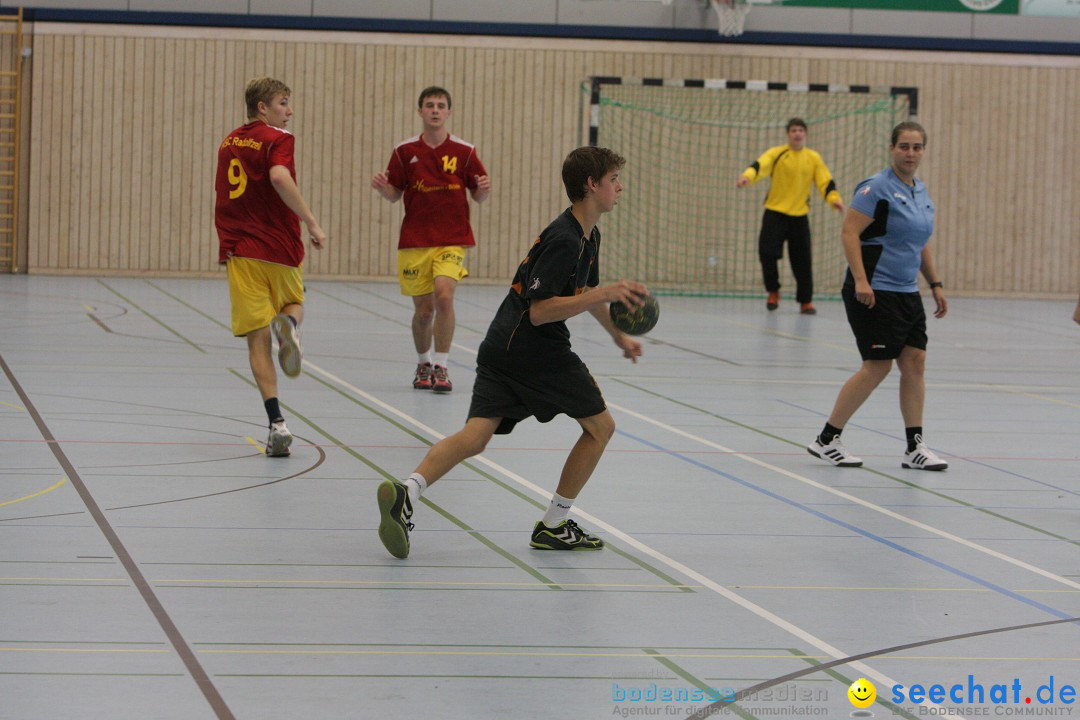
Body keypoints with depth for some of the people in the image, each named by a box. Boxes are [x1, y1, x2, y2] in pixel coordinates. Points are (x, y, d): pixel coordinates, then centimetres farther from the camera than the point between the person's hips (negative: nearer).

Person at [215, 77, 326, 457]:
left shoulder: (228, 143, 15)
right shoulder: (278, 139, -6)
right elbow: (279, 177, -26)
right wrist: (312, 223, -24)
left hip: (237, 250, 4)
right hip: (279, 248, -4)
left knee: (258, 339, 1)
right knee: (294, 303, 24)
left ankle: (277, 424, -11)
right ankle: (289, 324, -15)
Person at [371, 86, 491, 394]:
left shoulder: (464, 151, 0)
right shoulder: (405, 151, 2)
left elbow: (478, 195, 6)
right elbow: (394, 194, 7)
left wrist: (483, 190, -16)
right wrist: (382, 187, -15)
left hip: (452, 240, -1)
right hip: (414, 241, 1)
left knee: (444, 294, -22)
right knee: (423, 309, 4)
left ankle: (441, 367, -15)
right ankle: (423, 364, 30)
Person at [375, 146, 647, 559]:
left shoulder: (588, 238, 18)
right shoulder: (563, 240, -14)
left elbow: (584, 293, 37)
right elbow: (539, 311, -20)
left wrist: (618, 336, 47)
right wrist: (605, 294, -24)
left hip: (502, 350, 9)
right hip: (537, 351, -9)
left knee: (475, 437, -4)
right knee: (600, 426, 8)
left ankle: (407, 491, -27)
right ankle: (553, 525, 11)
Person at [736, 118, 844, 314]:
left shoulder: (813, 158, 4)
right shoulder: (776, 154, -4)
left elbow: (826, 182, 1)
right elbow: (760, 166, -21)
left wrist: (834, 199, -19)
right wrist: (747, 176, -43)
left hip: (799, 215, 2)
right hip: (775, 212, -2)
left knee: (802, 261, 2)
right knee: (768, 252, -13)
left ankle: (806, 301, 15)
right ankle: (773, 292, 10)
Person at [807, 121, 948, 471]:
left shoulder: (922, 193, 13)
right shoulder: (877, 188, -12)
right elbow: (849, 232, -18)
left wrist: (936, 285, 18)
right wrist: (860, 280, -25)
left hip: (906, 293, 8)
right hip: (873, 293, -8)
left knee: (915, 361, 2)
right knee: (878, 365, -7)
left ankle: (915, 448, 7)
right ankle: (827, 440, 3)